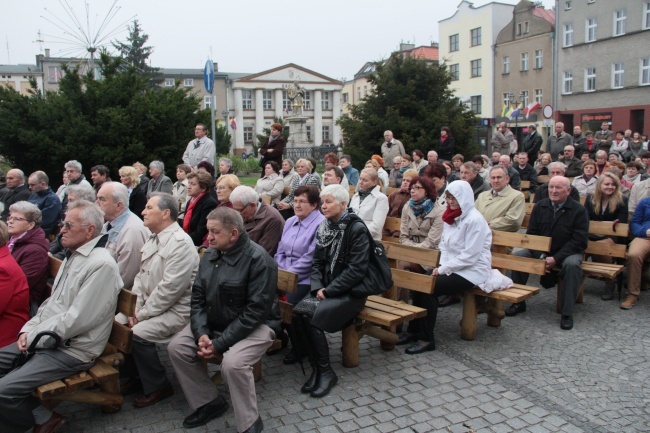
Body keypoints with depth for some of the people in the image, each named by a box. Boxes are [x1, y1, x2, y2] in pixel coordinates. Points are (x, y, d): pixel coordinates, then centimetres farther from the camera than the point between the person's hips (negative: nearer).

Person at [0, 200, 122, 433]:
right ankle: (41, 414, 13)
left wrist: (34, 336, -13)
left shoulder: (101, 264, -20)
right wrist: (29, 329, 2)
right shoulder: (73, 256, 12)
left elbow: (76, 320, -23)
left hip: (72, 350, -10)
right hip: (47, 339, 10)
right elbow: (52, 302, 18)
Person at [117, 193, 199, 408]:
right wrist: (135, 309, -2)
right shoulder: (152, 239, 10)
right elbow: (141, 276, 10)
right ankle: (134, 376, 17)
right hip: (150, 305, 9)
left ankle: (158, 387, -1)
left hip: (176, 309, -9)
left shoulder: (180, 243, -21)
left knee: (139, 333, -24)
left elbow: (169, 288, -25)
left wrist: (142, 314, -17)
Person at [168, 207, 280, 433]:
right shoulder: (210, 255, 2)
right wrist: (201, 333, -14)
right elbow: (197, 298, 4)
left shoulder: (258, 259, -21)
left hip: (255, 325, -7)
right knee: (176, 347, -7)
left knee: (232, 363, -31)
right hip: (213, 323, 8)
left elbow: (255, 311, -24)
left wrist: (220, 344, -24)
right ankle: (209, 402, 11)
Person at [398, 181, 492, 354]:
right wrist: (441, 266, -3)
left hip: (472, 271, -8)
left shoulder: (475, 220, -16)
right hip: (452, 267, 8)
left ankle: (426, 339, -12)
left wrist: (444, 269, -17)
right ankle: (413, 331, -1)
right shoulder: (451, 217, 11)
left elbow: (470, 256, -20)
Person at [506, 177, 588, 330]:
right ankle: (518, 303, -9)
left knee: (572, 264, -36)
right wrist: (540, 256, -15)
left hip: (567, 252, -3)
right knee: (518, 255, -21)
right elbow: (531, 234, 2)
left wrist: (556, 258, -22)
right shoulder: (540, 207, 3)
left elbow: (579, 241, -12)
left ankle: (567, 314, -26)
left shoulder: (578, 210, -7)